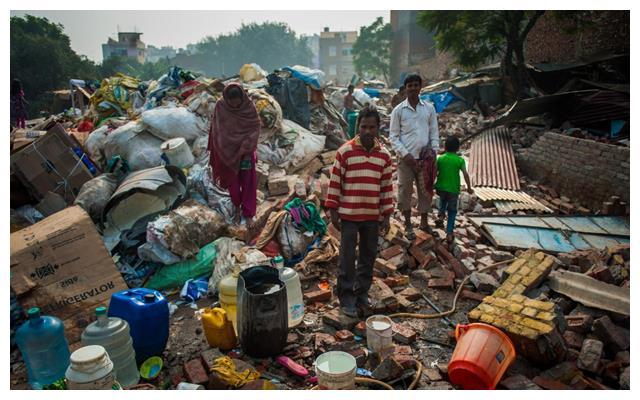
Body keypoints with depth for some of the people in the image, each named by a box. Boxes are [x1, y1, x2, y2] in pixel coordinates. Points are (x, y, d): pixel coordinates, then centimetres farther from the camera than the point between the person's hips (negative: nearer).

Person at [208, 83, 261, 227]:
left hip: (245, 151, -1)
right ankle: (237, 206, 39)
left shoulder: (249, 106, -15)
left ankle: (248, 213, 23)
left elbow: (255, 129, -12)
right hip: (228, 151, 1)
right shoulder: (220, 106, -13)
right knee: (233, 181, 14)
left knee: (248, 182, 6)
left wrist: (247, 151, -20)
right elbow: (218, 131, -7)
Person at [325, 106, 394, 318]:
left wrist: (386, 215, 6)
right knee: (348, 257, 3)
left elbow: (387, 187, 7)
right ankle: (346, 298, 17)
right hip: (349, 214, -3)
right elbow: (335, 182, -4)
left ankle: (362, 294, 29)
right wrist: (333, 211, -6)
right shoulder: (345, 151, -7)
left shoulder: (384, 155, 3)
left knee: (368, 257, 12)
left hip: (373, 216, 3)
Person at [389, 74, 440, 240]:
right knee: (405, 191, 6)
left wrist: (434, 150, -6)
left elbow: (434, 132, 9)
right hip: (406, 158, -2)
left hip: (425, 157, 3)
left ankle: (424, 222, 27)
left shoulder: (429, 108, 6)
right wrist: (405, 154, -13)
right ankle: (408, 225, 21)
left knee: (426, 190, 11)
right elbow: (393, 136, -3)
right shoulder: (398, 110, -2)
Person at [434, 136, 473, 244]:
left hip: (441, 188, 2)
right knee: (452, 211, 12)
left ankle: (441, 215, 12)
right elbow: (465, 174, -12)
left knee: (443, 199, 34)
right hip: (453, 189, -2)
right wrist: (469, 187, -1)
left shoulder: (440, 158, -2)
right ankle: (449, 233, 9)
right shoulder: (460, 160, -6)